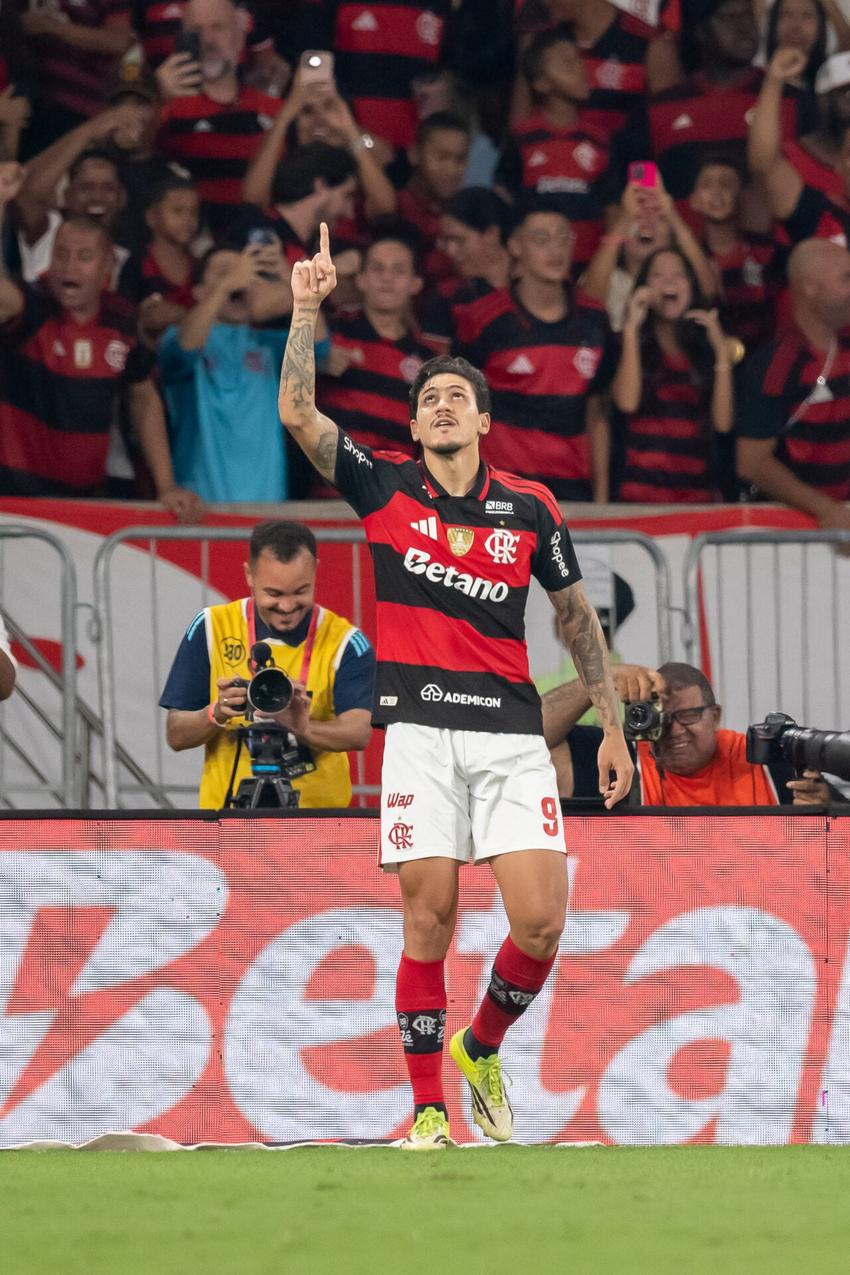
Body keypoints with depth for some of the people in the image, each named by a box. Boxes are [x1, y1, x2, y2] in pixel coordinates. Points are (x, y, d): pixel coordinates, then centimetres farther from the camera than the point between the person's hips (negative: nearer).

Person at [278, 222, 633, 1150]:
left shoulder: (530, 508, 9)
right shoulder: (386, 488, 6)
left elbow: (576, 616, 18)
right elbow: (296, 414, -4)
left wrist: (610, 725, 15)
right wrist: (307, 309, -10)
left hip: (512, 733, 1)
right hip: (422, 730, -1)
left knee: (540, 924, -8)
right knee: (428, 922, -5)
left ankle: (482, 1047, 20)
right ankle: (429, 1108, 4)